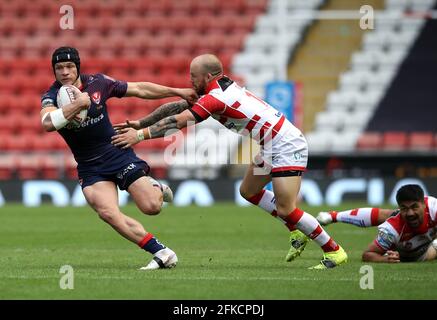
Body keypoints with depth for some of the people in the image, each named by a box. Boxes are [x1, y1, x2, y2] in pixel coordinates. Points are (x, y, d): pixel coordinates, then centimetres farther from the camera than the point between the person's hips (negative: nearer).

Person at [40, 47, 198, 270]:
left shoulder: (98, 83, -5)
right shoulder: (51, 97, -10)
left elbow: (140, 89, 7)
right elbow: (47, 123, -33)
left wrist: (177, 92, 8)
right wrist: (78, 104, -39)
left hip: (118, 153, 0)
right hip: (89, 167, 0)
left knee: (152, 207, -13)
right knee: (108, 213, -23)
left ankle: (155, 188, 26)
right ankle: (162, 253, -15)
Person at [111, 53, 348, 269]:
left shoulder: (216, 97, -19)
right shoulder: (218, 89, 10)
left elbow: (178, 121, -21)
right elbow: (178, 107, 15)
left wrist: (140, 135, -16)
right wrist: (140, 123, 15)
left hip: (285, 145, -11)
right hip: (271, 146, 11)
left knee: (285, 210, -12)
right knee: (248, 191, 19)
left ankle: (334, 251, -1)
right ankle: (298, 232, 22)